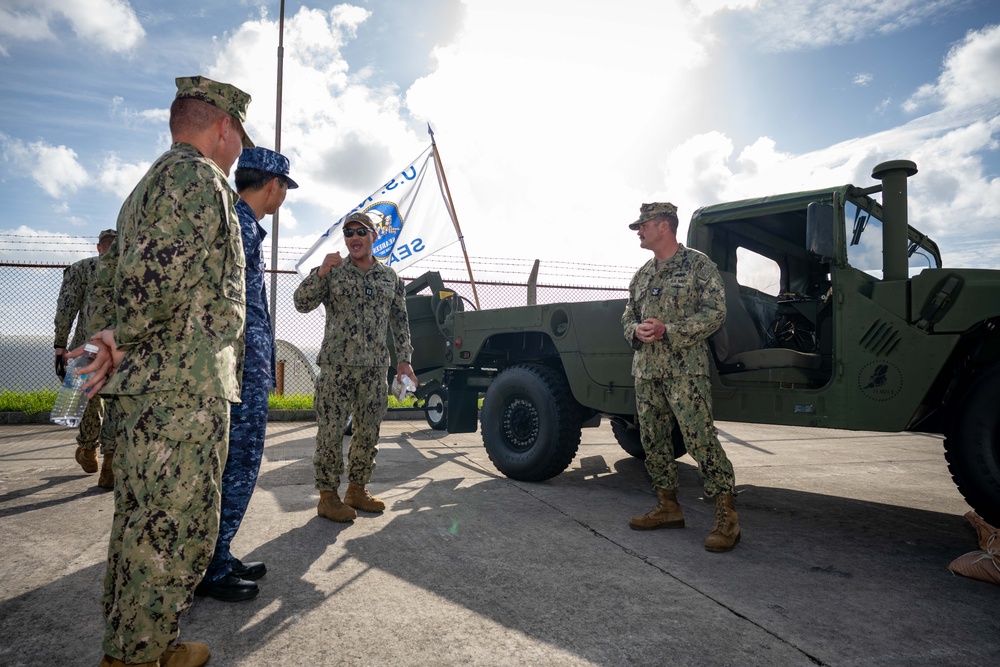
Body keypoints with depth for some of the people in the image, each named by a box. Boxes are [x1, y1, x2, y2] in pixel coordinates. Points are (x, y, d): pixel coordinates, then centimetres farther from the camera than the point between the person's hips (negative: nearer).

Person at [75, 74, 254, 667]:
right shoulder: (200, 179, -10)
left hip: (146, 388, 11)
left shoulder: (150, 184, 23)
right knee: (177, 530, -1)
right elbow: (150, 276, -22)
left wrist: (122, 341, 10)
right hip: (187, 387, -11)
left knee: (141, 523, 18)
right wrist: (127, 342, -7)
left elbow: (113, 274, 22)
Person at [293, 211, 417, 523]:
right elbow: (302, 304, -6)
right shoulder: (332, 272, 3)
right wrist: (321, 272, -19)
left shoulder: (390, 277, 11)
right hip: (336, 365, -3)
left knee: (368, 433, 8)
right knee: (331, 431, -2)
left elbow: (400, 321, 13)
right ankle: (328, 495, 10)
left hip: (375, 368, 3)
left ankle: (357, 489, 23)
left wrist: (403, 359, 6)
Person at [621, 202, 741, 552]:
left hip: (684, 369, -7)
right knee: (653, 440, 10)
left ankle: (726, 517, -1)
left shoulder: (698, 264, -3)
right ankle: (668, 507, 23)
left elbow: (715, 313, -10)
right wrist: (636, 331, -5)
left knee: (700, 438, -10)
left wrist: (668, 331, -18)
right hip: (645, 369, 7)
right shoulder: (642, 274, 17)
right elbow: (628, 315, 20)